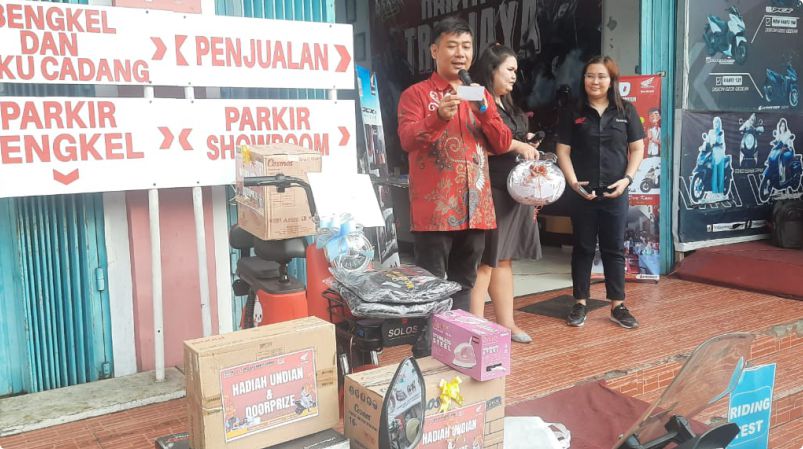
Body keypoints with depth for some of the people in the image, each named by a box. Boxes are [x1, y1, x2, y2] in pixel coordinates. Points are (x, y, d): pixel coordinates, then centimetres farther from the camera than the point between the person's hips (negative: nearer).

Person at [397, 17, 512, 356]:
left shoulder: (481, 96, 16)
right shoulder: (416, 94, 1)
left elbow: (502, 145, 8)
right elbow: (407, 140, -12)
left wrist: (483, 109, -8)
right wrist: (439, 117, -29)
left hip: (475, 209, 5)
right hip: (434, 210, -5)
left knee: (464, 286, 12)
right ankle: (423, 358, 2)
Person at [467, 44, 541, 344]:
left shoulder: (508, 105, 20)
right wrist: (517, 145, -16)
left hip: (514, 190, 9)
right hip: (489, 190, -8)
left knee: (504, 259, 12)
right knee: (485, 260, -5)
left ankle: (506, 322, 19)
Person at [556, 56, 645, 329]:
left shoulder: (626, 111, 5)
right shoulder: (573, 113, 2)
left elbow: (637, 148, 6)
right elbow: (563, 151, 0)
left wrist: (627, 178, -8)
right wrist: (573, 182, -12)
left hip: (615, 192, 1)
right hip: (581, 192, -1)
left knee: (614, 249, 8)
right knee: (583, 248, 8)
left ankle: (618, 305, 16)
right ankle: (580, 303, 17)